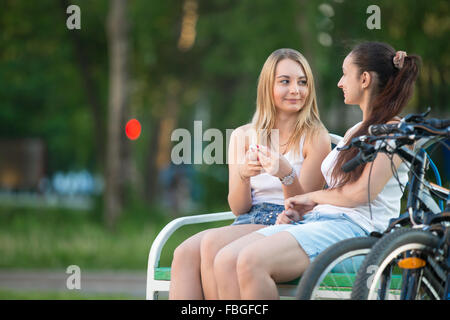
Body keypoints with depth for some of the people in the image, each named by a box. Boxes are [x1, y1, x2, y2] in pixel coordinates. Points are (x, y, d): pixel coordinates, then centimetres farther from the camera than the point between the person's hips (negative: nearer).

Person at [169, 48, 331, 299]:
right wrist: (243, 174, -14)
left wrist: (286, 175, -25)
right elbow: (238, 208, 9)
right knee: (185, 253, -27)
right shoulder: (243, 136, 14)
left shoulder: (316, 137, 2)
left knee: (212, 242, -31)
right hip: (247, 223, 4)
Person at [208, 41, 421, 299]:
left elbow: (361, 193, -13)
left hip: (357, 228, -9)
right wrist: (299, 209, 6)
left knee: (252, 261, -31)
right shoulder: (354, 132, 27)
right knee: (226, 260, -17)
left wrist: (314, 196, 3)